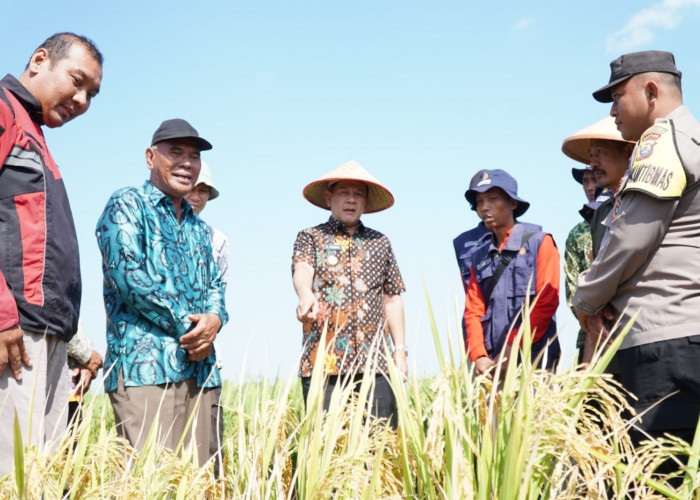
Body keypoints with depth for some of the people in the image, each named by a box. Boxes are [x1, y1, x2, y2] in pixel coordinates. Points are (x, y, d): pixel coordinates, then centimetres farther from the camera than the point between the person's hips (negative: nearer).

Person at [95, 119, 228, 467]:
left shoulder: (199, 228, 26)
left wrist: (215, 318, -4)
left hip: (198, 367, 7)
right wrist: (187, 325, -10)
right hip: (144, 364, -7)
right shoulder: (127, 205, 3)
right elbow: (128, 274, -11)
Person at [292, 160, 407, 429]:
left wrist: (400, 349, 11)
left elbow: (392, 299, 19)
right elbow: (302, 270, -12)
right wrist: (306, 295, -35)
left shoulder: (380, 243, 18)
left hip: (375, 363, 2)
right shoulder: (310, 238, 10)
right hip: (323, 363, -2)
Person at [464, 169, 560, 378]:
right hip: (493, 363, 4)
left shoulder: (540, 242, 4)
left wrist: (512, 348, -12)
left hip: (535, 360, -4)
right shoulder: (479, 256, 18)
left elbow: (547, 303, -5)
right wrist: (479, 356, -7)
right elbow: (473, 310, 10)